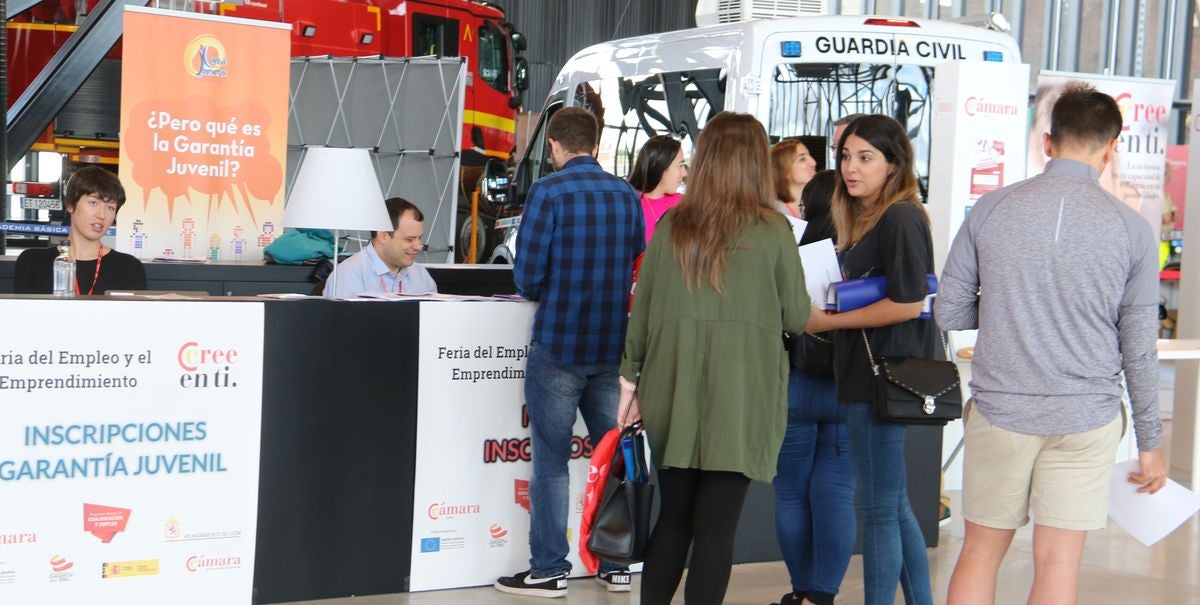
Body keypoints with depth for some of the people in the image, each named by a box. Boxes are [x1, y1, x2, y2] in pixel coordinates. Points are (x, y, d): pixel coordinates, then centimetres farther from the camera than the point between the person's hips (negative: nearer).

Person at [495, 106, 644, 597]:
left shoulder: (548, 192, -10)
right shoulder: (627, 195, 6)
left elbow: (527, 275, -12)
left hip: (558, 346, -5)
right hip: (613, 347, 5)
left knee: (551, 462, 2)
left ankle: (548, 570, 4)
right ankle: (616, 564, 19)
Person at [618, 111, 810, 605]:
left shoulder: (672, 225, 2)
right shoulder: (772, 231, -5)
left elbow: (641, 309, 5)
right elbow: (796, 317, 0)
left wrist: (631, 378, 14)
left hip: (673, 393, 3)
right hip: (740, 396, -3)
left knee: (674, 519, 15)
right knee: (716, 528, 2)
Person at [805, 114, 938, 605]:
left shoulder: (900, 218, -14)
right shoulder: (865, 218, 16)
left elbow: (908, 303, -21)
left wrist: (829, 322, -15)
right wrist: (828, 310, 6)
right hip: (867, 374, 10)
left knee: (877, 507, -4)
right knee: (892, 505, 17)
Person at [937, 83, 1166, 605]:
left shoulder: (990, 210, -3)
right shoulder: (1131, 228, -4)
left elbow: (948, 313, 1)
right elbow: (1139, 349, 0)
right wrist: (1149, 442, 10)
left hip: (1000, 412, 1)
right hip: (1086, 421, 0)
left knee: (980, 553, 13)